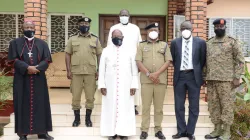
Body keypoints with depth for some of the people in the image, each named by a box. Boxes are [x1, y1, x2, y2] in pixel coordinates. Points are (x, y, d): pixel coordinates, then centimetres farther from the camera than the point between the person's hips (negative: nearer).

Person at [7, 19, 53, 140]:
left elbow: (47, 60, 1)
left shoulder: (42, 43, 9)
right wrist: (27, 68, -18)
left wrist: (36, 68, -17)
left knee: (40, 104, 3)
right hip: (21, 79, -1)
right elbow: (13, 59, -4)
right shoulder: (15, 43, 6)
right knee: (23, 105, 1)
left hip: (38, 79, 1)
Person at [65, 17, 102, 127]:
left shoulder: (95, 39, 7)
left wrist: (99, 70, 0)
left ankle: (88, 118, 18)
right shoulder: (72, 39, 7)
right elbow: (68, 55, 6)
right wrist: (68, 70, -3)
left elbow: (99, 55, 7)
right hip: (76, 72, 0)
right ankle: (77, 118, 19)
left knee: (90, 97, 4)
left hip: (91, 72, 0)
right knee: (75, 96, 5)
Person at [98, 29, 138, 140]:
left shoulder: (129, 51, 5)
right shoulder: (106, 51, 6)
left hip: (126, 85, 0)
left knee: (125, 108, 1)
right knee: (110, 107, 2)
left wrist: (134, 85, -3)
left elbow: (134, 70, 4)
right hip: (110, 85, 0)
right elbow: (102, 69, 4)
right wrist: (102, 85, -3)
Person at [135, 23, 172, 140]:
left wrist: (157, 73, -10)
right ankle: (144, 130, 8)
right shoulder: (142, 45, 10)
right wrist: (148, 74, -11)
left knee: (159, 107, 6)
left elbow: (168, 61, 3)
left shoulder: (164, 45, 12)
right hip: (146, 80, -1)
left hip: (161, 80, 1)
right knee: (145, 106, 2)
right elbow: (138, 62, 0)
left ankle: (158, 130, 14)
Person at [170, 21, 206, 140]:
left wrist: (197, 72, 6)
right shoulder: (174, 43, 3)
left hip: (194, 76, -1)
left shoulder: (200, 42, -1)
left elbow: (203, 60, 7)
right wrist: (178, 69, 9)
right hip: (179, 76, 1)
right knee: (179, 106, 6)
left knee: (194, 106, 5)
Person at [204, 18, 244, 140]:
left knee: (227, 105, -1)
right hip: (211, 80, 5)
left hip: (226, 79, -5)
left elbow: (240, 60, -3)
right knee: (213, 105, 9)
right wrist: (205, 77, 11)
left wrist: (237, 77, -9)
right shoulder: (208, 43, 13)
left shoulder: (233, 42, 0)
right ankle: (217, 130, 20)